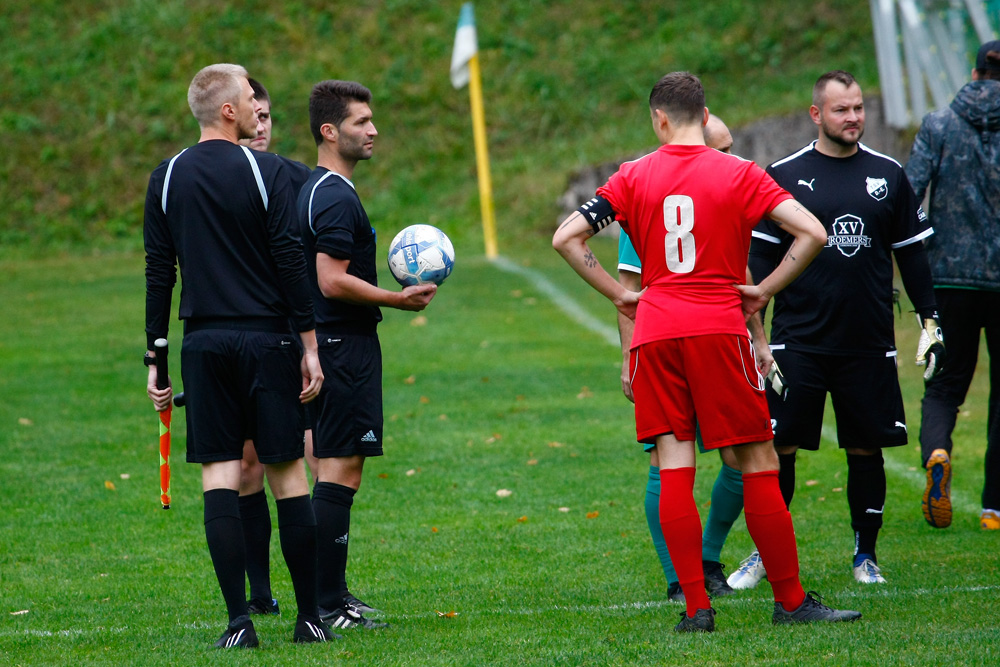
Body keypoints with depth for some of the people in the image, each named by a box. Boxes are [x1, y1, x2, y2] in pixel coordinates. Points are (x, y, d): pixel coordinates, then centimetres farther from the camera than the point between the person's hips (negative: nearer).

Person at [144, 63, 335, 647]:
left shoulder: (167, 178, 5)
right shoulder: (267, 171, -6)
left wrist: (155, 358, 10)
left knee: (219, 474, 2)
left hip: (204, 345, 3)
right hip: (267, 338, -3)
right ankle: (310, 617, 7)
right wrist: (310, 345, -4)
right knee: (288, 474, 4)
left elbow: (159, 272, 6)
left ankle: (239, 621, -5)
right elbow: (291, 260, -9)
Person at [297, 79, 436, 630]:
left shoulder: (315, 191, 16)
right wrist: (399, 299, -14)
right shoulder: (337, 197, -16)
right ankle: (328, 605, -10)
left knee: (332, 469, 14)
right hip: (346, 347, -11)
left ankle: (331, 591, 19)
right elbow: (333, 282, -23)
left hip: (327, 344, 11)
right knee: (341, 470, -9)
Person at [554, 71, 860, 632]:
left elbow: (566, 238, 3)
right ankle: (791, 601, 8)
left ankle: (696, 606, -1)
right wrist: (766, 290, 2)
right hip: (720, 328, -2)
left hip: (655, 332, 2)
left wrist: (620, 295, 8)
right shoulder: (740, 173, 2)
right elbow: (813, 233, -7)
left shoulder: (633, 176, 7)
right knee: (759, 464, 4)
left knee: (673, 468, 3)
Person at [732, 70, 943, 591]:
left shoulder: (887, 175, 7)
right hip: (798, 342, -2)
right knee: (777, 448, -3)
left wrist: (930, 321, 8)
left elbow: (911, 252, 13)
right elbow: (761, 258, 2)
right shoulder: (784, 176, 1)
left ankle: (865, 557, 18)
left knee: (866, 449, 4)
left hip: (869, 344, 2)